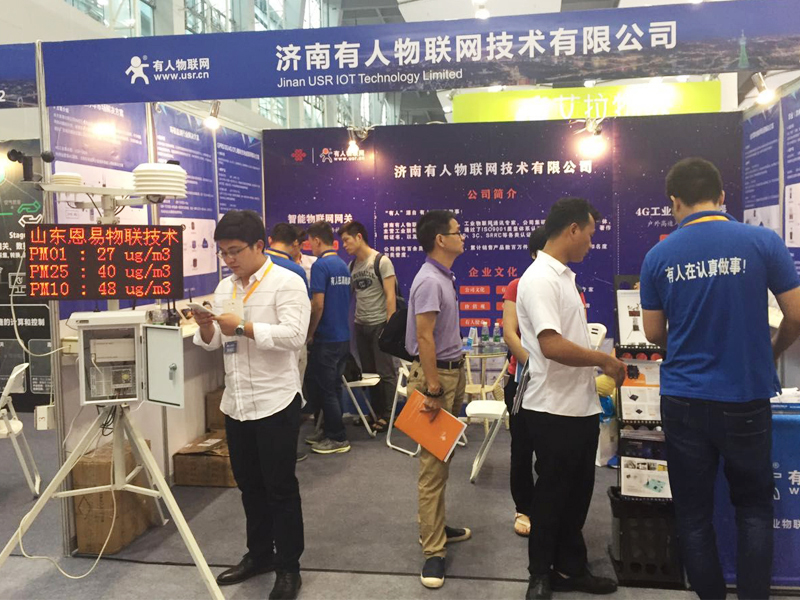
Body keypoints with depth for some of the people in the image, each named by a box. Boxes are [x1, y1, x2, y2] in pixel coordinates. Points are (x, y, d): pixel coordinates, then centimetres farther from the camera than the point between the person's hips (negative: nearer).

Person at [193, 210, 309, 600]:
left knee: (280, 487, 4)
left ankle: (288, 567, 18)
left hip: (275, 402, -7)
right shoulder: (224, 288, 12)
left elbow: (294, 335, -22)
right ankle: (259, 554, 34)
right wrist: (206, 326, -8)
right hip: (236, 402, 7)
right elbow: (213, 343, 14)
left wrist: (242, 327, -20)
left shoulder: (286, 282, -10)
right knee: (249, 484, 17)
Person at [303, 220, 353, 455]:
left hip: (326, 339, -8)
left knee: (324, 389, 2)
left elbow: (318, 305, -20)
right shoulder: (343, 265, 11)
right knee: (333, 387, 16)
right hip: (343, 336, 8)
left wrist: (310, 334, -7)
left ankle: (338, 439, 9)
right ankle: (329, 429, 26)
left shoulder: (320, 265, -15)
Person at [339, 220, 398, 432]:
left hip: (379, 324, -6)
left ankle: (387, 415, 9)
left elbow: (390, 296, -12)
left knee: (385, 372, 0)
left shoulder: (381, 261, -8)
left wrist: (390, 326, -16)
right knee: (368, 372, 12)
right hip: (360, 325, 6)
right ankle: (375, 412, 23)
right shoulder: (352, 265, 10)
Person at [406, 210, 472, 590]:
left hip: (450, 372, 10)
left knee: (441, 459, 18)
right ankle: (433, 551, 1)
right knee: (433, 464, -6)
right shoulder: (430, 281, -19)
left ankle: (435, 528, 31)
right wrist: (432, 390, -24)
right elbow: (424, 339, -23)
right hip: (435, 375, -10)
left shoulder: (444, 277, 12)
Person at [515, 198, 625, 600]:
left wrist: (599, 364, 11)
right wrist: (604, 360, -16)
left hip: (581, 406, 9)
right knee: (552, 496, 6)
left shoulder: (563, 276, 13)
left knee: (578, 493, 18)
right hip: (554, 409, -9)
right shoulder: (539, 279, -18)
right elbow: (552, 345, -27)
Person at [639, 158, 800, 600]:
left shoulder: (658, 256, -4)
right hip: (747, 398, 0)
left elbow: (653, 333, 4)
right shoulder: (764, 242, -7)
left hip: (684, 400, 0)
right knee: (753, 507, 19)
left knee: (693, 513, 13)